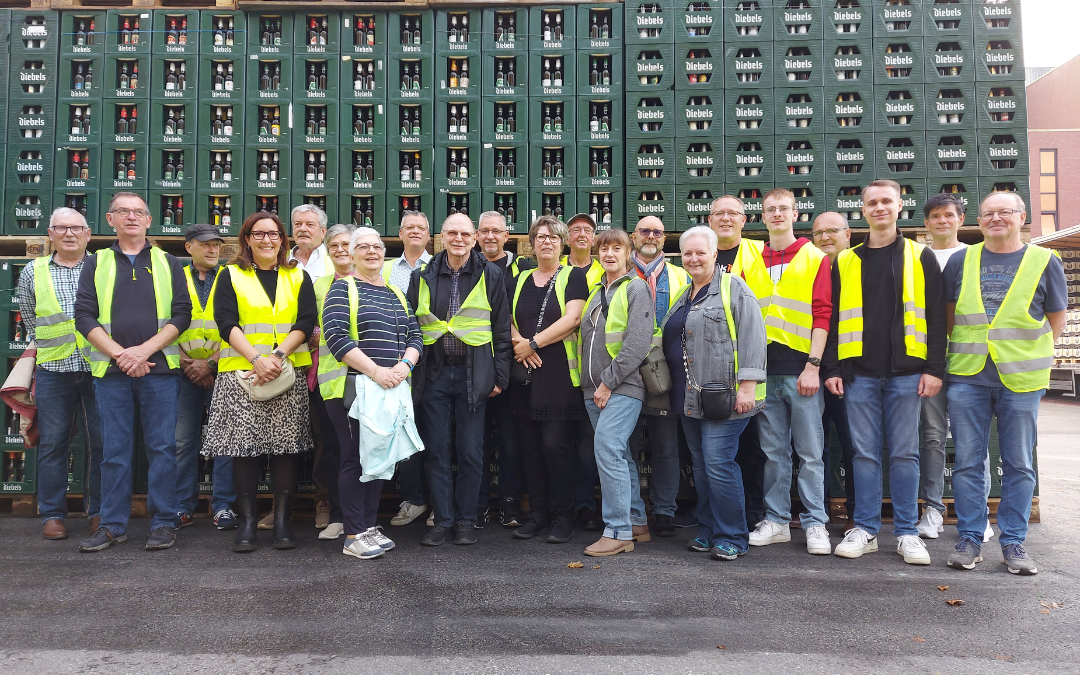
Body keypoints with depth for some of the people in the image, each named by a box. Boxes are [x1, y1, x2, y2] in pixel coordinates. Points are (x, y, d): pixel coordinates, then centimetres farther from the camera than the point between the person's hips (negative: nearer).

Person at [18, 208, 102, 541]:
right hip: (53, 371, 1)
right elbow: (29, 318, 20)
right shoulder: (33, 272, 9)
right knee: (53, 442, 4)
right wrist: (47, 347, 17)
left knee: (102, 441, 1)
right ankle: (52, 514, 14)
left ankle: (99, 512, 12)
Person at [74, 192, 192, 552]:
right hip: (111, 372, 1)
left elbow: (181, 314, 2)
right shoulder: (96, 264, 12)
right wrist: (119, 352, -10)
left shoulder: (168, 263, 10)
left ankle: (163, 522, 9)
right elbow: (84, 316, 3)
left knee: (162, 447, 1)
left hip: (160, 368, -1)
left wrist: (144, 349, -10)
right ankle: (113, 525, 16)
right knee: (114, 450, 6)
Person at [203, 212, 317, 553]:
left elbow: (305, 323, 3)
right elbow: (227, 323, -1)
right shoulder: (231, 275, 10)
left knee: (286, 444, -2)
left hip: (289, 372, 1)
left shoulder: (298, 277, 14)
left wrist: (278, 355, -12)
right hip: (241, 372, -1)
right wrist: (257, 358, -15)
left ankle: (283, 521, 5)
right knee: (244, 446, -3)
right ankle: (246, 522, 6)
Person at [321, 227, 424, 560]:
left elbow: (415, 336, 14)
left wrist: (405, 364, -8)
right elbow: (336, 335, -14)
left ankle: (370, 525, 21)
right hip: (352, 387, -6)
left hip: (390, 389, 6)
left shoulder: (396, 293, 18)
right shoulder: (343, 288, -1)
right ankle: (353, 536, 6)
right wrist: (375, 370, -21)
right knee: (355, 458, -3)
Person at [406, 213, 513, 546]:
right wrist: (410, 372, 3)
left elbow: (502, 329, 4)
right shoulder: (422, 276, 8)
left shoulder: (490, 275, 4)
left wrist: (500, 375, -1)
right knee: (435, 450, 5)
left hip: (473, 374, -2)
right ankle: (442, 520, 16)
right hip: (433, 374, 2)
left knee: (470, 450, 3)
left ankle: (466, 520, 17)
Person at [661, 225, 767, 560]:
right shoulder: (683, 297, 20)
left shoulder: (734, 288, -5)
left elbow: (752, 338, -13)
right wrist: (674, 389, 23)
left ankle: (732, 538, 4)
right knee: (701, 465, 12)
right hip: (688, 398, 8)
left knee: (718, 463, -10)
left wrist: (747, 385, -19)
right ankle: (707, 532, 22)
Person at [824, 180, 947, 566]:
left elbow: (936, 316, 4)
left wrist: (934, 368, -4)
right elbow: (832, 318, 9)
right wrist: (832, 368, 1)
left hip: (906, 371, -1)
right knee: (865, 453, 4)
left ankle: (906, 532, 13)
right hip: (860, 373, 1)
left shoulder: (921, 258, 8)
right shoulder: (845, 262, 10)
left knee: (904, 453, 4)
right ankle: (865, 530, 13)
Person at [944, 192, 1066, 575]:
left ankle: (1013, 542, 18)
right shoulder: (961, 261, 9)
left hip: (1021, 378, -1)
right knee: (967, 462, 3)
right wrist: (960, 352, 6)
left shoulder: (1044, 261, 5)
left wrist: (1032, 356, 0)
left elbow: (1056, 320, 10)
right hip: (967, 377, 1)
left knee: (1018, 465, 6)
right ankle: (970, 539, 13)